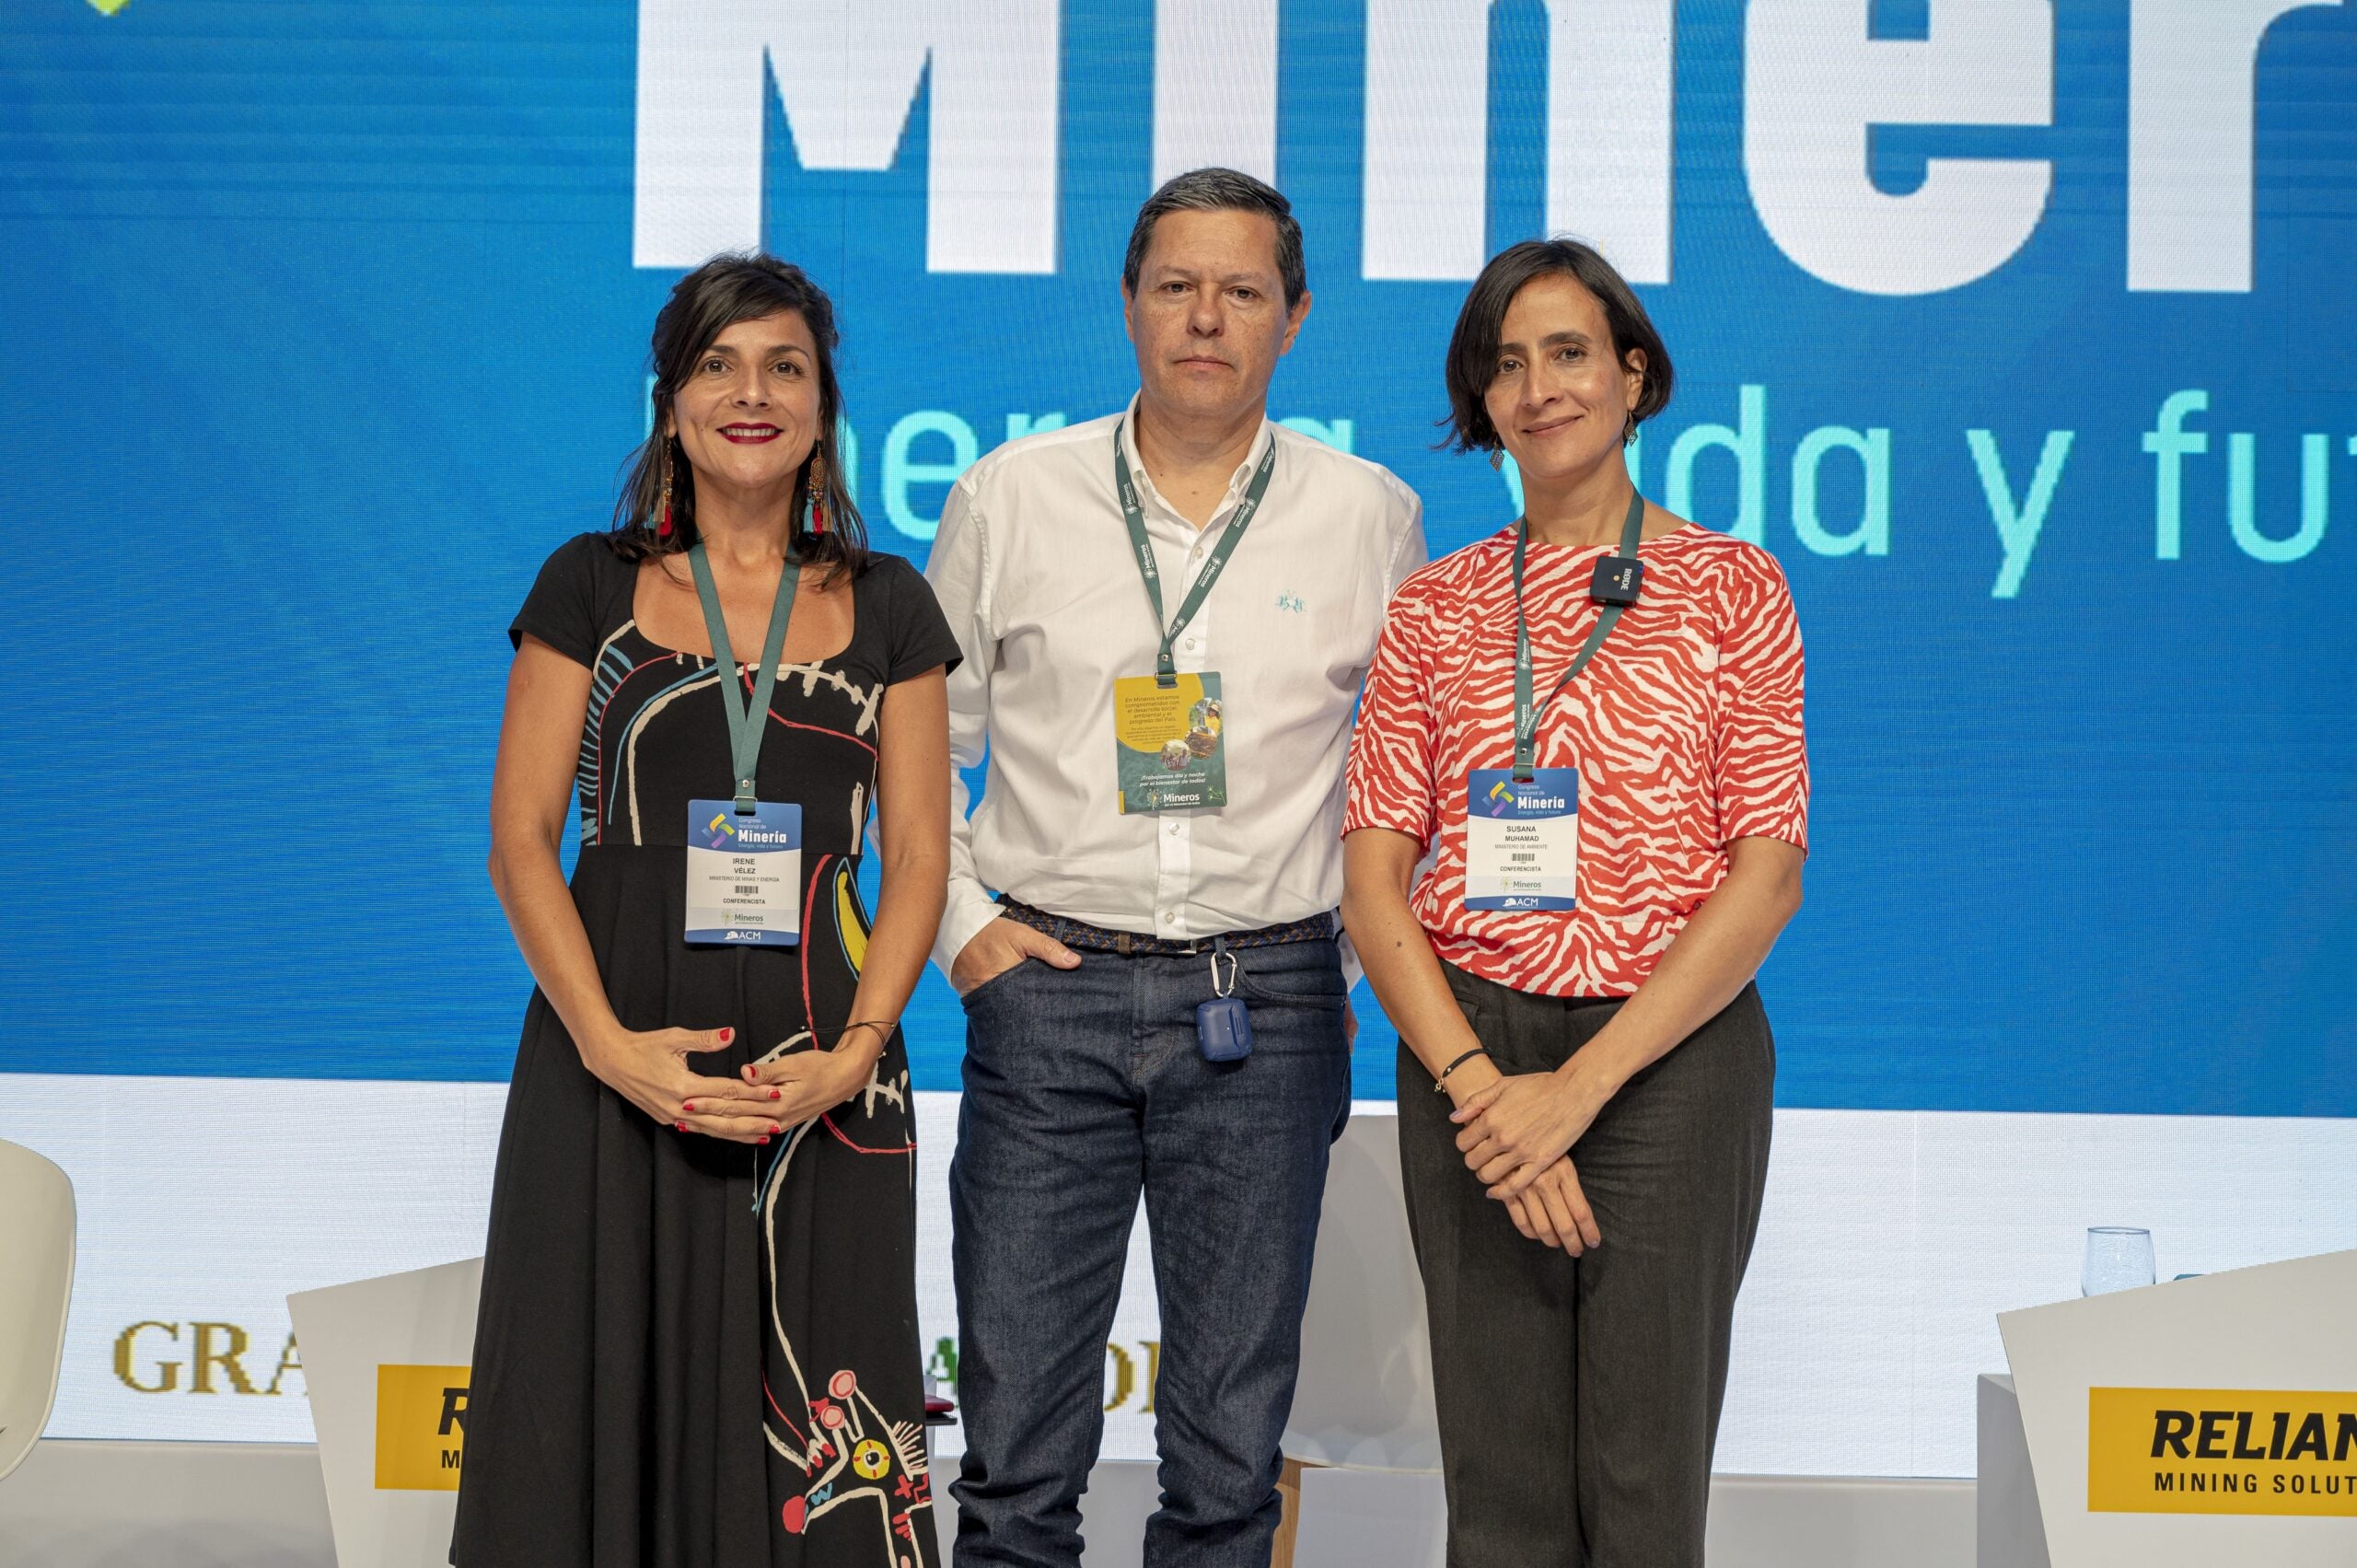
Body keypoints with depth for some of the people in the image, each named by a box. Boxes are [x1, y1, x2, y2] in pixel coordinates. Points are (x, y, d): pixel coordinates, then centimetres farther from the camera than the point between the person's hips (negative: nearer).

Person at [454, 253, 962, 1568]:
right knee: (605, 1398, 2)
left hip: (821, 1073, 1)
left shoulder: (888, 607, 8)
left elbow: (919, 857, 6)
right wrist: (609, 1043, -12)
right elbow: (521, 834, 1)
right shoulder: (592, 587, 6)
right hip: (616, 1053, 0)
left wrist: (854, 1053, -9)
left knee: (803, 1428, 0)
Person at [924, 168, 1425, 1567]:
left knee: (1232, 1447, 6)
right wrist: (960, 924, 3)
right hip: (1045, 986, 0)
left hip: (1267, 1002, 0)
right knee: (1018, 1442, 2)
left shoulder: (1371, 517, 4)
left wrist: (1376, 956, 6)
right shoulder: (1010, 497, 5)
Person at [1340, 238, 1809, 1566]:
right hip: (1467, 1056, 2)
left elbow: (1769, 871, -5)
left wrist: (1580, 1085, -13)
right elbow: (1375, 878, 3)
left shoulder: (1729, 585, 2)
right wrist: (1474, 1082, -12)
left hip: (1670, 1056, -2)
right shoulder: (1437, 606, 9)